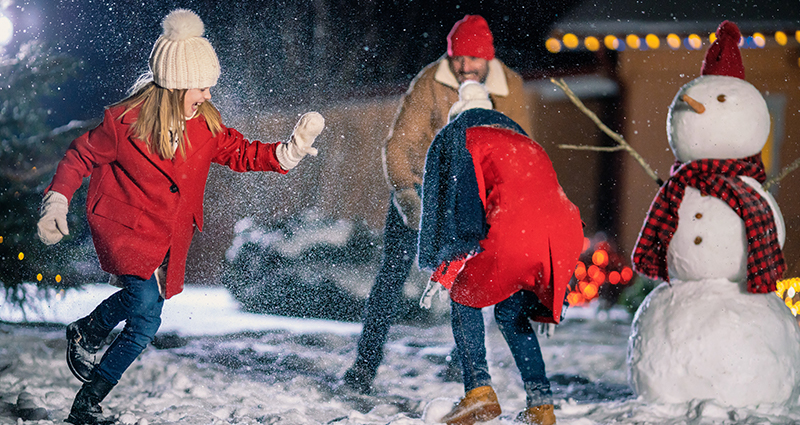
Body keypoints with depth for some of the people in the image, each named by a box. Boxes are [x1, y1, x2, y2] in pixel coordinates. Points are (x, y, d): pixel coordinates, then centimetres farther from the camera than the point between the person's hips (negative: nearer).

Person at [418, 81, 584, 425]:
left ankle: (479, 390, 1)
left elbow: (442, 202, 11)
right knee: (511, 312, 25)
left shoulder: (454, 138, 21)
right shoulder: (521, 139, 39)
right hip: (564, 235, 6)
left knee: (464, 297, 18)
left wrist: (439, 268, 13)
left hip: (513, 233, -6)